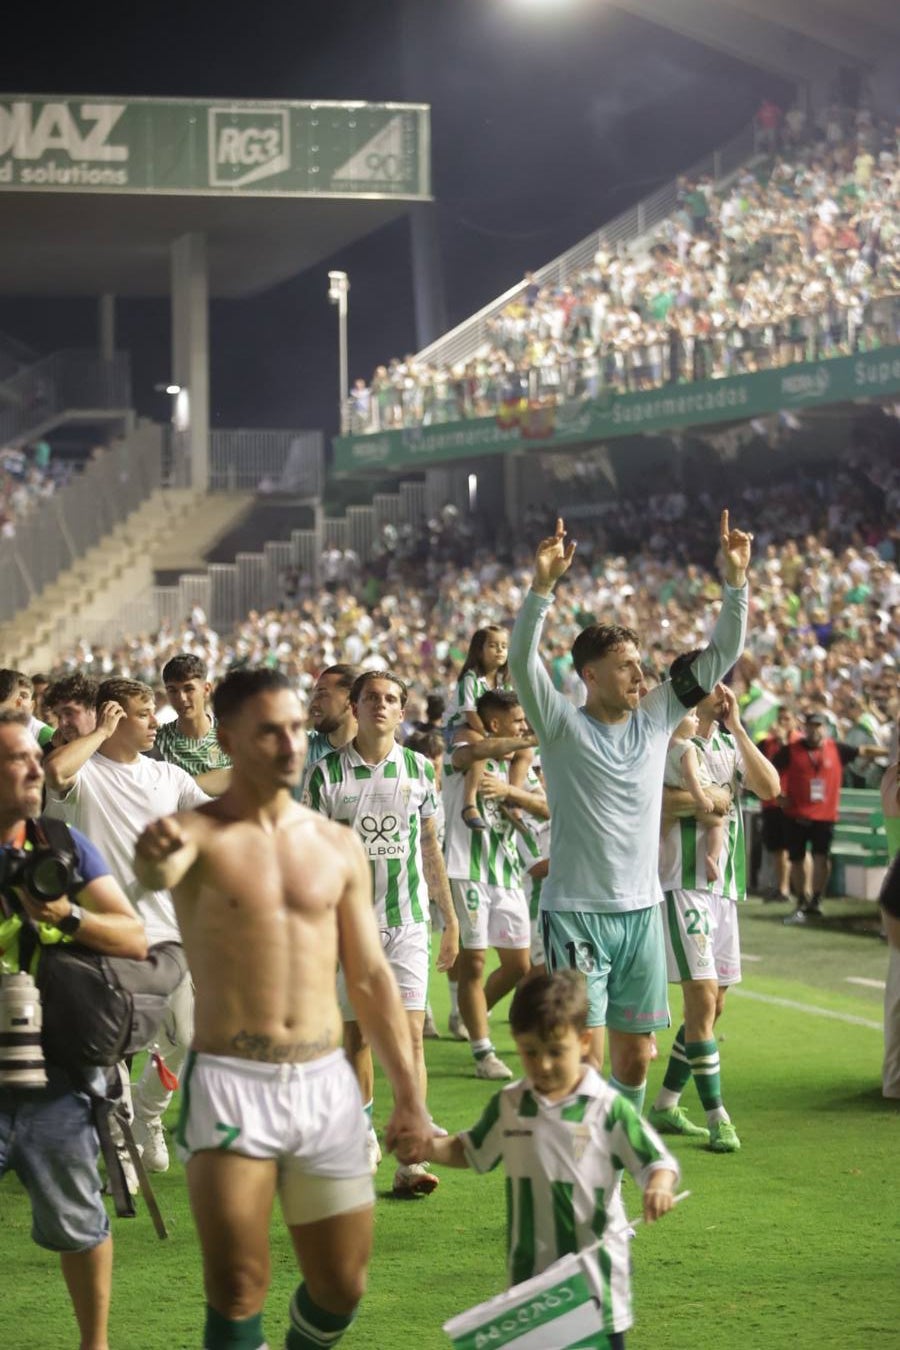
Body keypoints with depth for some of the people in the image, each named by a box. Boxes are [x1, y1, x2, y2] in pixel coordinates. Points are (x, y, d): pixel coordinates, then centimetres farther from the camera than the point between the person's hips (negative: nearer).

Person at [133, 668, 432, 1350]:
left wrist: (409, 1096, 9)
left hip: (326, 1084, 4)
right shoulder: (199, 833, -3)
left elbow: (371, 977, 13)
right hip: (231, 1082, -4)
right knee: (237, 1290, -10)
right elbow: (157, 874, -29)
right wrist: (157, 856, -54)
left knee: (342, 1289, 9)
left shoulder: (338, 846, 10)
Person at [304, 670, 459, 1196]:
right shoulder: (327, 772, -1)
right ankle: (363, 1137, 25)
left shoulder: (419, 769, 5)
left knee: (410, 1036, -8)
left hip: (408, 921, 0)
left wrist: (451, 918, 14)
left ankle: (412, 1157, -10)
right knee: (356, 1036, 7)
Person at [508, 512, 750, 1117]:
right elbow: (523, 661, -21)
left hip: (642, 909, 5)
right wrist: (543, 585, -33)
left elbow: (721, 655, 6)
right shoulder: (563, 726, -6)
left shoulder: (656, 718, 7)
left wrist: (735, 580, -6)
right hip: (575, 910, -5)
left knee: (636, 1055, 11)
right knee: (582, 1057, -9)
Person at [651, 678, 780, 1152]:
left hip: (725, 886, 8)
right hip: (682, 885, -8)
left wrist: (737, 726, -5)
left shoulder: (729, 743, 13)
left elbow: (770, 786, -1)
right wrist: (715, 797, -14)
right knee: (702, 998, -11)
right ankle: (717, 1118, -7)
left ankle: (666, 1105, 22)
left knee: (712, 1004, 11)